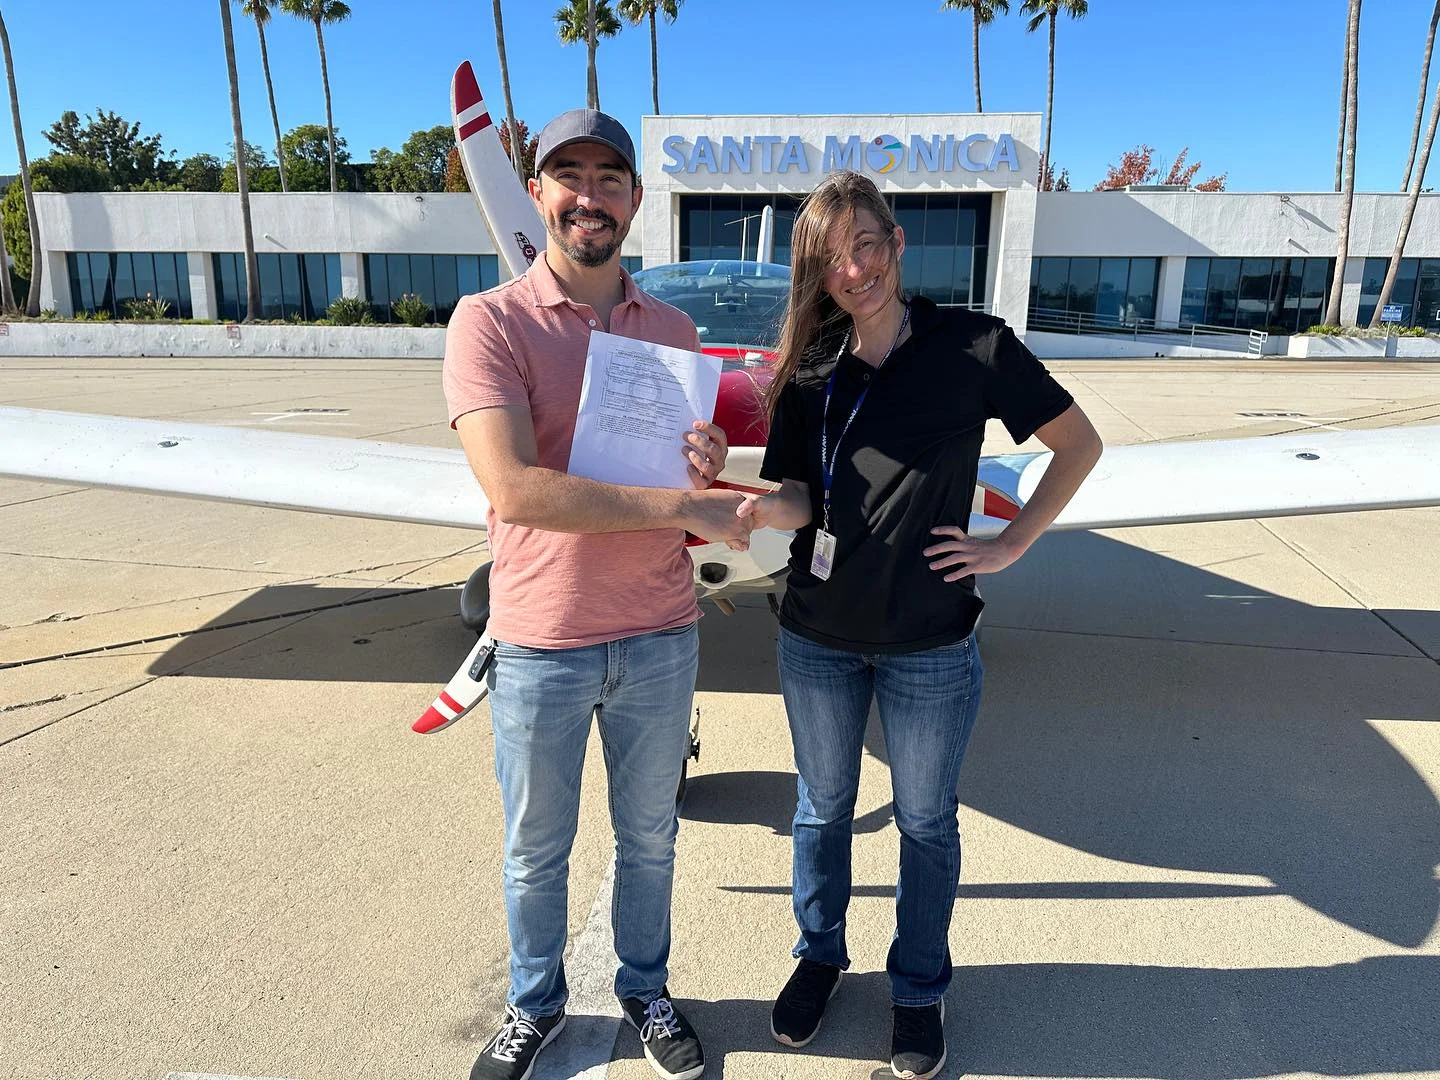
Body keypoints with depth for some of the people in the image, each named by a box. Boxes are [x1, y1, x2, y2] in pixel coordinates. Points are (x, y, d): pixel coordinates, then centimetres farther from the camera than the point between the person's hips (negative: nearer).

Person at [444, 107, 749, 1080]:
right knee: (536, 852, 17)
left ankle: (646, 991, 46)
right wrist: (683, 506, -25)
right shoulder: (490, 323, -10)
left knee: (649, 836, 21)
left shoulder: (674, 331, 4)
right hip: (540, 643, -3)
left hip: (660, 637, 4)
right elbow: (514, 490, -24)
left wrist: (707, 470, -13)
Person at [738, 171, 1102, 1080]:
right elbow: (799, 500, -6)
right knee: (823, 808, 19)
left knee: (926, 822, 15)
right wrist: (752, 506, -27)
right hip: (818, 637, 3)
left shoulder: (976, 347, -10)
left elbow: (1080, 444, -1)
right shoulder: (807, 368, -1)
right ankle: (821, 954, 44)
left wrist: (1010, 544, -8)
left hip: (931, 645, -2)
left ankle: (920, 987, 39)